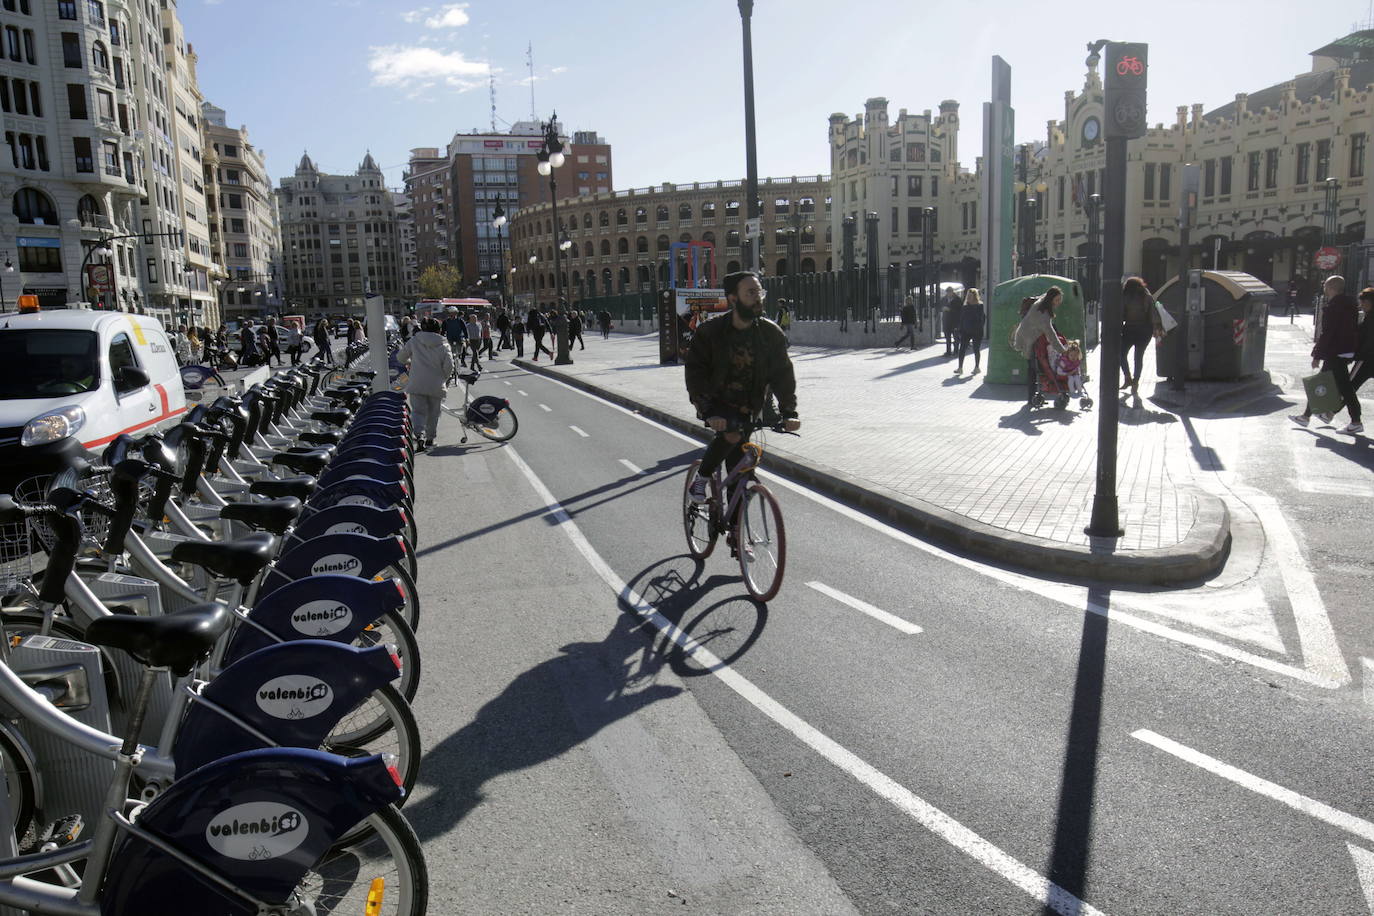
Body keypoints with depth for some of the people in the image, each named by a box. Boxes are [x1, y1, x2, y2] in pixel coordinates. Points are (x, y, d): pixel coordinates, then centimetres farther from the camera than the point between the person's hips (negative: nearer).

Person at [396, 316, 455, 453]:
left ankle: (420, 435, -23)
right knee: (433, 412, 15)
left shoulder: (414, 341, 5)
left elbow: (400, 357, 12)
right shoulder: (443, 344, 3)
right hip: (436, 385, 1)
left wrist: (409, 362, 33)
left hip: (417, 384, 0)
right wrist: (443, 379, 10)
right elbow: (449, 366, -7)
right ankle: (430, 439, 23)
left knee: (418, 411, 1)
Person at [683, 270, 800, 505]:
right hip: (716, 403, -3)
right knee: (731, 434, -32)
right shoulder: (710, 331, -14)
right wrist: (709, 411, -32)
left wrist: (789, 412, -20)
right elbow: (694, 371, -18)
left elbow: (782, 373, -6)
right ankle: (701, 478, -9)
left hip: (746, 409, 3)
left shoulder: (771, 333, -7)